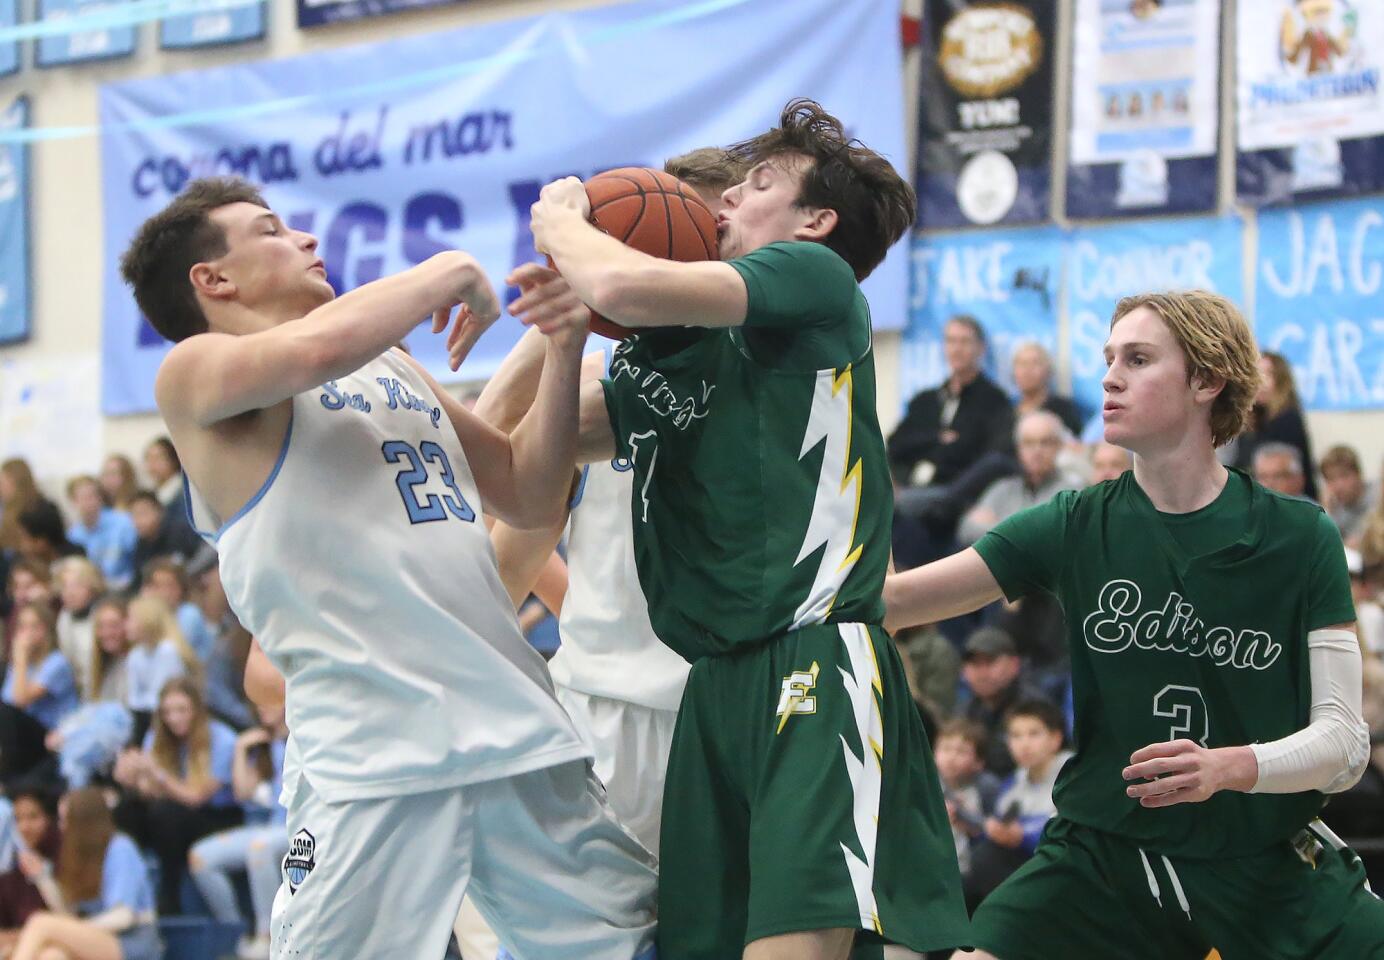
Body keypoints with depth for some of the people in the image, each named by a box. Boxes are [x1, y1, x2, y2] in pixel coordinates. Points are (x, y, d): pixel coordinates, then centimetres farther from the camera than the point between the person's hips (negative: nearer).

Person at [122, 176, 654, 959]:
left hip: (516, 724, 7)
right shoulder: (196, 372, 2)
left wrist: (565, 347, 13)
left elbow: (530, 496, 26)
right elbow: (319, 348, -19)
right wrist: (451, 271, -4)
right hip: (373, 749, -7)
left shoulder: (394, 366, 24)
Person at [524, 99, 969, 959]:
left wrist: (560, 222, 6)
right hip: (716, 685, 8)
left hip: (816, 665, -8)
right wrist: (558, 317, 9)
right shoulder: (672, 349, 21)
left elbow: (627, 286, -15)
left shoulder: (815, 277, 0)